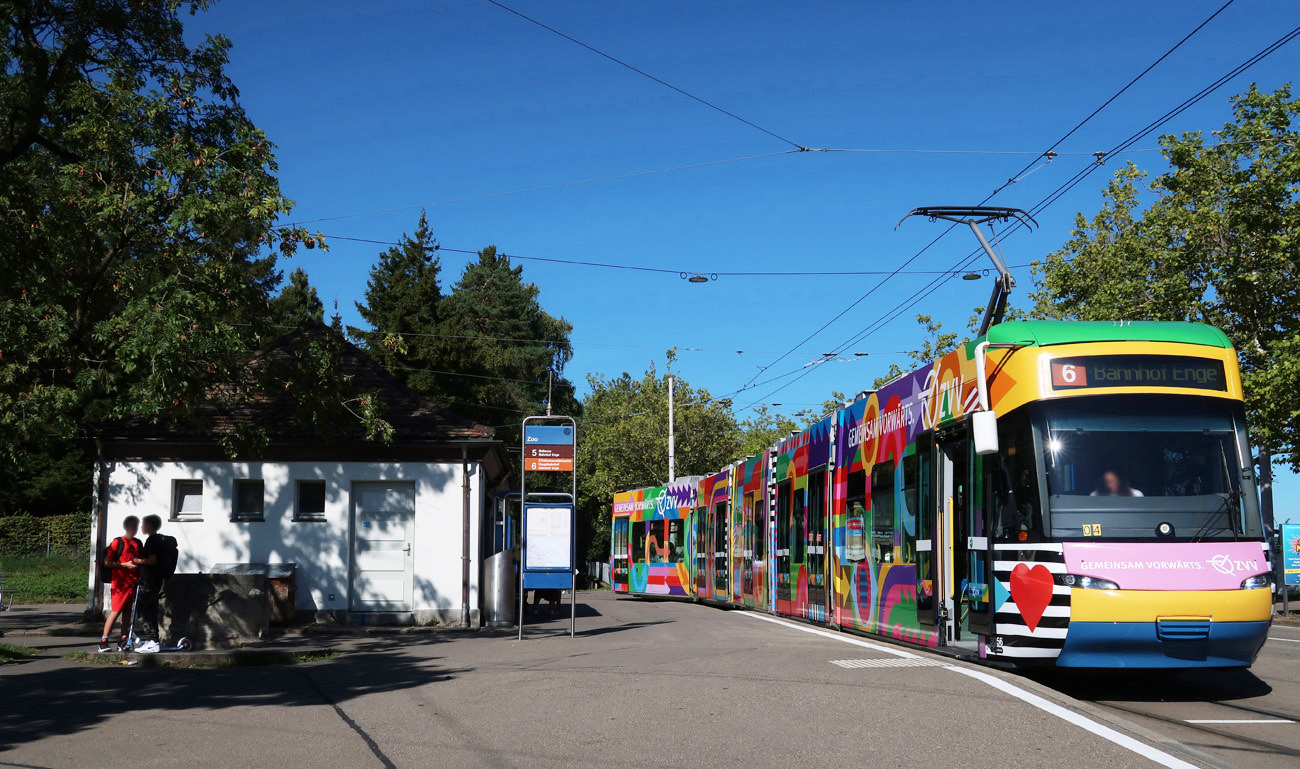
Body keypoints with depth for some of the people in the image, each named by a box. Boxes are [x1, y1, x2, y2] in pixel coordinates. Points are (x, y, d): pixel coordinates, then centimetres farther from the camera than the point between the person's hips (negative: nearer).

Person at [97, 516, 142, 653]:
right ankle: (103, 642, -6)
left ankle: (123, 642, 13)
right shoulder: (117, 542, -3)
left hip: (133, 583, 6)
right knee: (115, 611, -10)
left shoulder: (138, 543, 16)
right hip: (119, 583, -6)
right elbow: (107, 562, -8)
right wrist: (125, 565, -15)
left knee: (128, 611, 8)